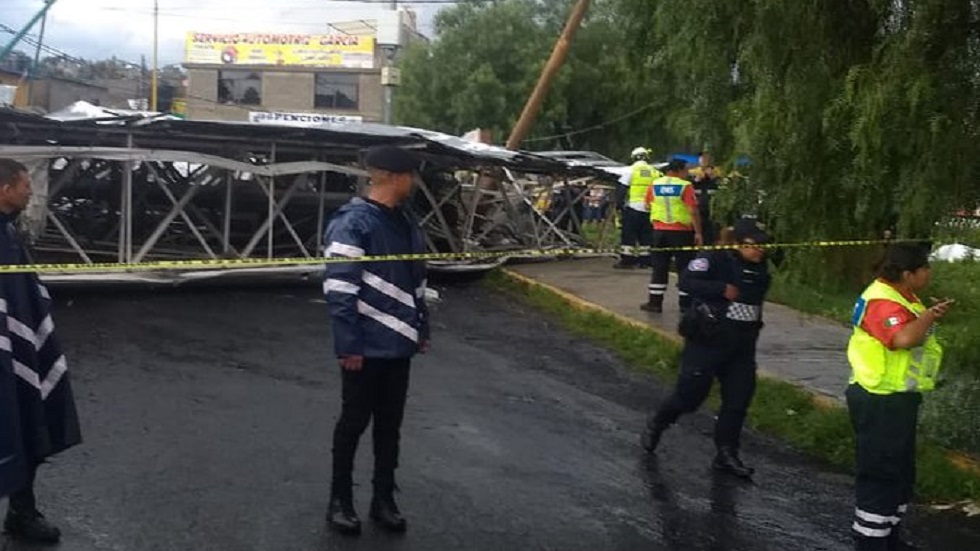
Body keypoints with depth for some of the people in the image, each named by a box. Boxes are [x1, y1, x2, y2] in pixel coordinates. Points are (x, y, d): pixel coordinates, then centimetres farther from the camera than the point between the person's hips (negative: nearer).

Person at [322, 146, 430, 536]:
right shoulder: (352, 223, -16)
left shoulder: (406, 222, 10)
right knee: (355, 421, 6)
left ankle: (384, 498, 26)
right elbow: (339, 290, -19)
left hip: (398, 344, 7)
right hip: (366, 347, -7)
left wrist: (421, 327, 16)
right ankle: (340, 500, 21)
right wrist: (348, 344, -20)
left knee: (390, 424, 14)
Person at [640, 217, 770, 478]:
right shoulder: (715, 260, -14)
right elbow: (686, 281, -26)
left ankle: (726, 454, 15)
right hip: (707, 341, -6)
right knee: (690, 393, 0)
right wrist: (722, 289, -30)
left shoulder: (760, 269, 9)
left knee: (739, 399, 4)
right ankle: (656, 424, 27)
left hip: (742, 347, 7)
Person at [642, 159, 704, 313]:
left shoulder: (655, 184, 3)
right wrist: (698, 232, -9)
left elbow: (648, 205, 15)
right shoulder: (685, 186, -11)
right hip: (681, 231, -4)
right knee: (685, 268, 5)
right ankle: (685, 303, 8)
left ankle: (655, 302, 11)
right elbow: (693, 211, -14)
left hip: (660, 231, 4)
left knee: (659, 268, 11)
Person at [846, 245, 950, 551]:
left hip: (896, 399, 11)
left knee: (901, 472, 21)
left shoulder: (900, 296, 11)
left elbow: (913, 332, 20)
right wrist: (929, 316, -22)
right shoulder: (883, 302, -22)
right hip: (880, 402, -11)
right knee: (880, 474, -3)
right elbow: (904, 339, -38)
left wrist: (930, 315, 3)